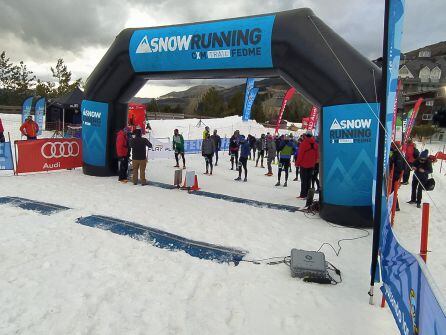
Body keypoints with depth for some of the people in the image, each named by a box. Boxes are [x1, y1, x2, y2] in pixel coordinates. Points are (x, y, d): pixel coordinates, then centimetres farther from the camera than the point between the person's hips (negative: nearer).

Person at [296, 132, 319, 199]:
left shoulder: (303, 143, -13)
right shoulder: (315, 144, 4)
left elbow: (300, 154, -12)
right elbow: (317, 155, 10)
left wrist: (298, 163, -3)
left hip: (304, 164, -5)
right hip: (311, 165, 5)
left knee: (303, 180, 0)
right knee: (309, 180, 13)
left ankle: (303, 195, -1)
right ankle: (308, 194, 15)